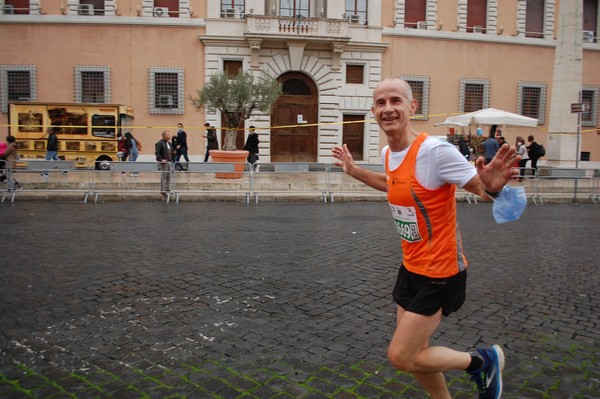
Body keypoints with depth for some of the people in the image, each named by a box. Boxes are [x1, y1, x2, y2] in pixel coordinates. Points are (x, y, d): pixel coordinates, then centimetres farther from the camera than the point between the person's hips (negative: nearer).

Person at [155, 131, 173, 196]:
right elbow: (157, 152, -16)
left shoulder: (169, 143, 17)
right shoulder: (160, 143, -10)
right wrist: (161, 159, -23)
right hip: (163, 162, -8)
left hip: (169, 161, 8)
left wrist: (171, 159, 13)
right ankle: (163, 191, -2)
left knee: (168, 176, 10)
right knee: (163, 176, -6)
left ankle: (168, 189, 17)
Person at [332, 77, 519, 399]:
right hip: (411, 268, 8)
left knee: (400, 357, -2)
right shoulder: (388, 152, 0)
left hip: (440, 274, -7)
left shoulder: (435, 150, -24)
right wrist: (353, 170, 22)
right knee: (413, 355, 16)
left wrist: (492, 187, -42)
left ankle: (482, 361, 19)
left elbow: (483, 189, -20)